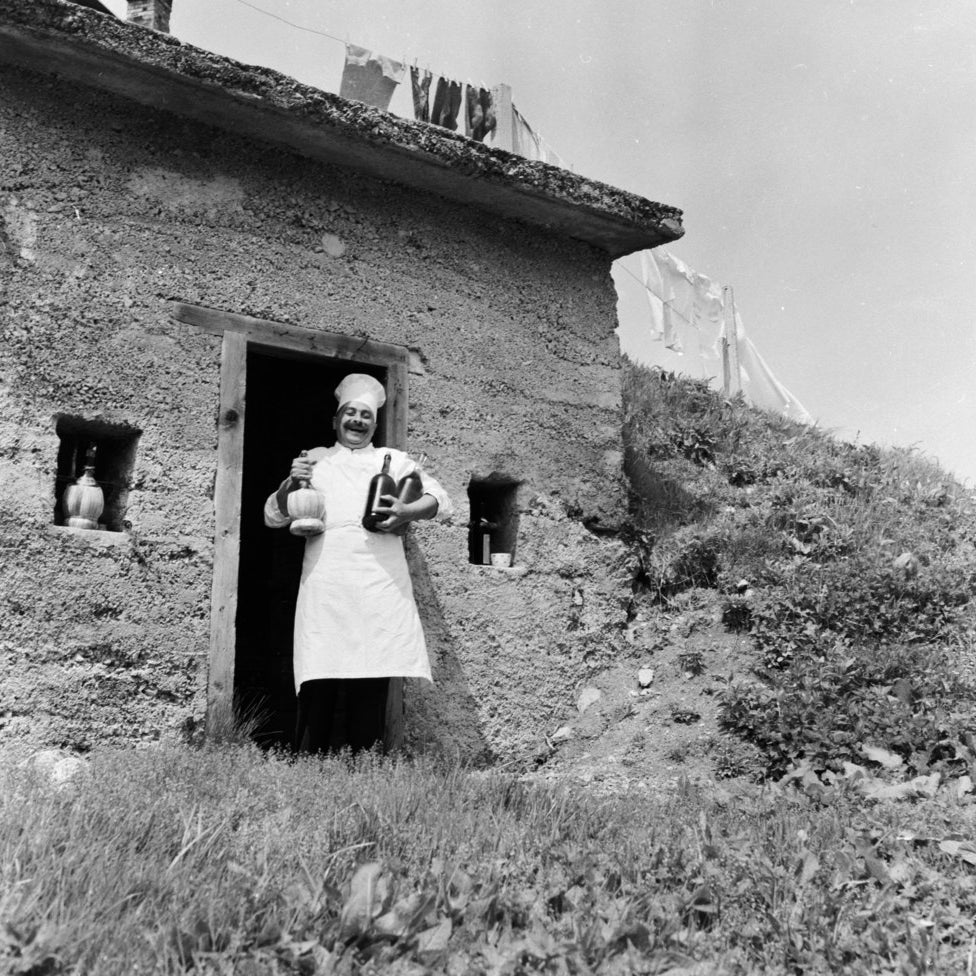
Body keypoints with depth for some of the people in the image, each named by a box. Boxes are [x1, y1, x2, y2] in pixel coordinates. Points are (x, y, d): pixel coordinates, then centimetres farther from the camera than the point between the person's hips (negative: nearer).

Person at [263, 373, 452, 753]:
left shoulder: (394, 460, 21)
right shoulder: (315, 460, 22)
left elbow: (441, 500, 12)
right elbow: (272, 516, 19)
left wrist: (406, 511, -8)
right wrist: (291, 484, -1)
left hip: (379, 585, 0)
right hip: (325, 589, 0)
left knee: (371, 695, -4)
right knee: (318, 691, -9)